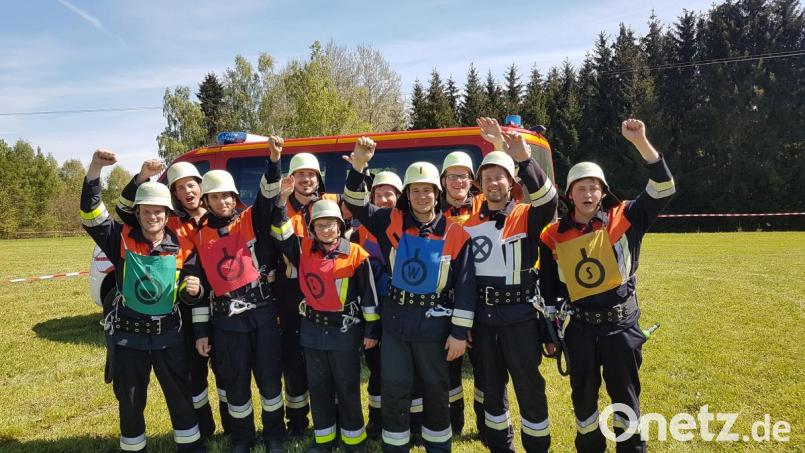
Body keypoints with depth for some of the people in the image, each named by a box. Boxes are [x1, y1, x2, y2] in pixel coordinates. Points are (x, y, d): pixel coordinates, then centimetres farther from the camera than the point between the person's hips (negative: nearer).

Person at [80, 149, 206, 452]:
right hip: (128, 335, 0)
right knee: (130, 401, 15)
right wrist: (95, 168, -28)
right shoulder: (123, 240, -5)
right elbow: (91, 215, -19)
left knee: (181, 395, 11)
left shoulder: (182, 247, -4)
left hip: (168, 335, 1)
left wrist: (193, 290, -24)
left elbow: (190, 297, 1)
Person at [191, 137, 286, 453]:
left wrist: (273, 160, -35)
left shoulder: (251, 220, 2)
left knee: (269, 377, 7)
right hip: (225, 319, 2)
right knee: (235, 383, 12)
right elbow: (199, 284, 7)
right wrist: (200, 330, 5)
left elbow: (268, 196, -17)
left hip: (263, 312, -1)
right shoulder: (200, 236, 7)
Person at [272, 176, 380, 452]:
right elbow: (281, 234, -1)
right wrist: (282, 200, -14)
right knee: (318, 387, 14)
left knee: (347, 388, 8)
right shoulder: (304, 250, 1)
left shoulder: (356, 255, -10)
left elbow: (369, 294, -6)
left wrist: (371, 330, -5)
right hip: (312, 329, 4)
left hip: (345, 330, -4)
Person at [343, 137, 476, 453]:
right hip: (395, 319, 2)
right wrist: (358, 168, -23)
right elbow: (357, 206, -6)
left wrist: (460, 332, -9)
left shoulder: (455, 234, -8)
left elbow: (465, 286, -7)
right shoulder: (393, 222, -1)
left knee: (436, 390, 14)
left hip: (433, 322, -1)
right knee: (394, 390, 9)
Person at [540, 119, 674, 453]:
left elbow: (662, 189, -15)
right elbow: (548, 288, 6)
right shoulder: (553, 235, -1)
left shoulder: (623, 220, -4)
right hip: (579, 327, 1)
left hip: (621, 323, -1)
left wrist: (640, 142, -25)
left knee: (625, 394, 13)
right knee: (583, 395, 14)